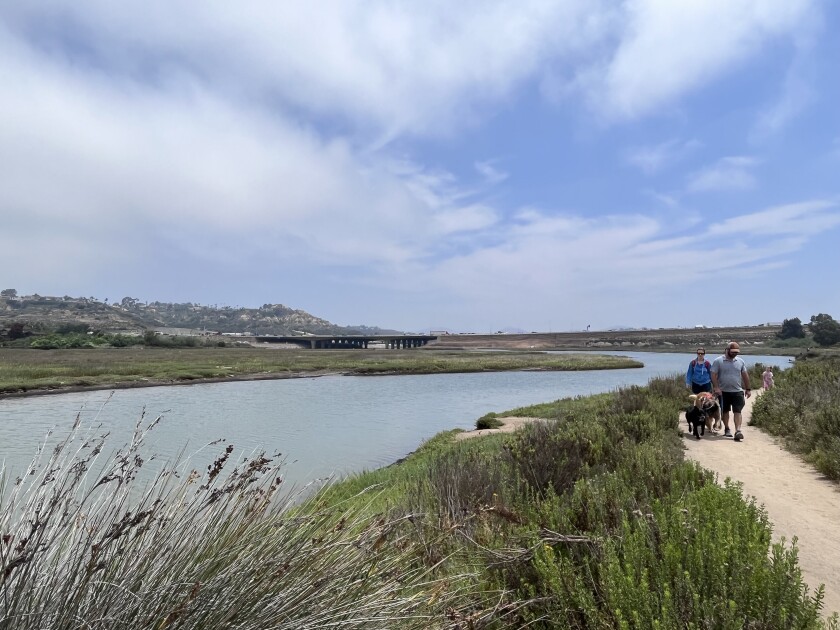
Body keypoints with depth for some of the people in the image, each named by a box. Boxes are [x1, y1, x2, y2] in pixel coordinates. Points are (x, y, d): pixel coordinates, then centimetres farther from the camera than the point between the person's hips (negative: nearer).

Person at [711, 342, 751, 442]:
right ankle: (727, 429, 23)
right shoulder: (718, 361, -4)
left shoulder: (740, 361, 7)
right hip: (723, 392, -2)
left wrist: (748, 389, 11)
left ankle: (738, 431, -11)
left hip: (737, 391, 2)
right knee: (725, 411, 10)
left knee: (737, 411, -6)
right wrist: (716, 387, -17)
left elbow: (745, 375, 12)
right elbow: (713, 375, -7)